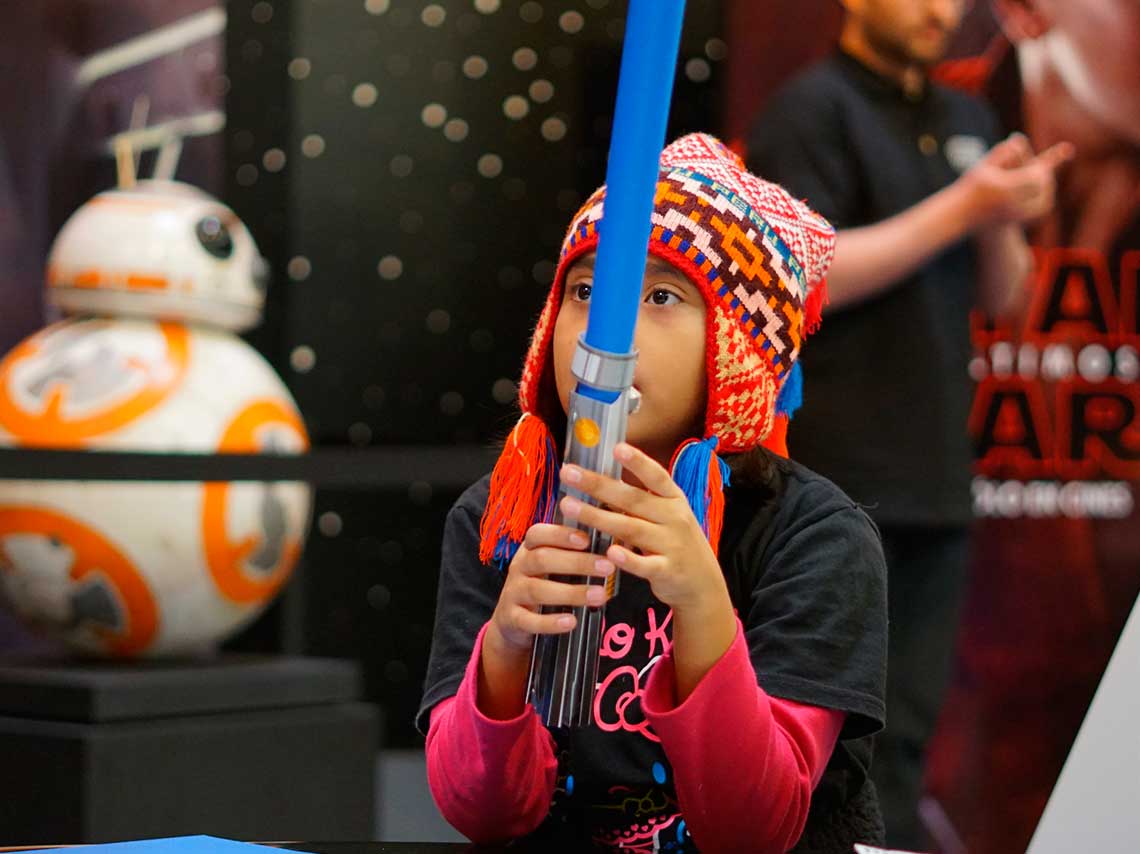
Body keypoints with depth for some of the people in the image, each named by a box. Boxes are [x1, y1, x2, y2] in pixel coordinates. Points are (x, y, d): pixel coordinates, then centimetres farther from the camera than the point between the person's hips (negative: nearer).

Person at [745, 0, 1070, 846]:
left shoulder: (968, 122, 16)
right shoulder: (809, 110, -5)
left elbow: (1000, 295, 17)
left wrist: (1005, 223, -5)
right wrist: (961, 208, -17)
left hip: (935, 480, 7)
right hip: (834, 481, -7)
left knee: (902, 735, 11)